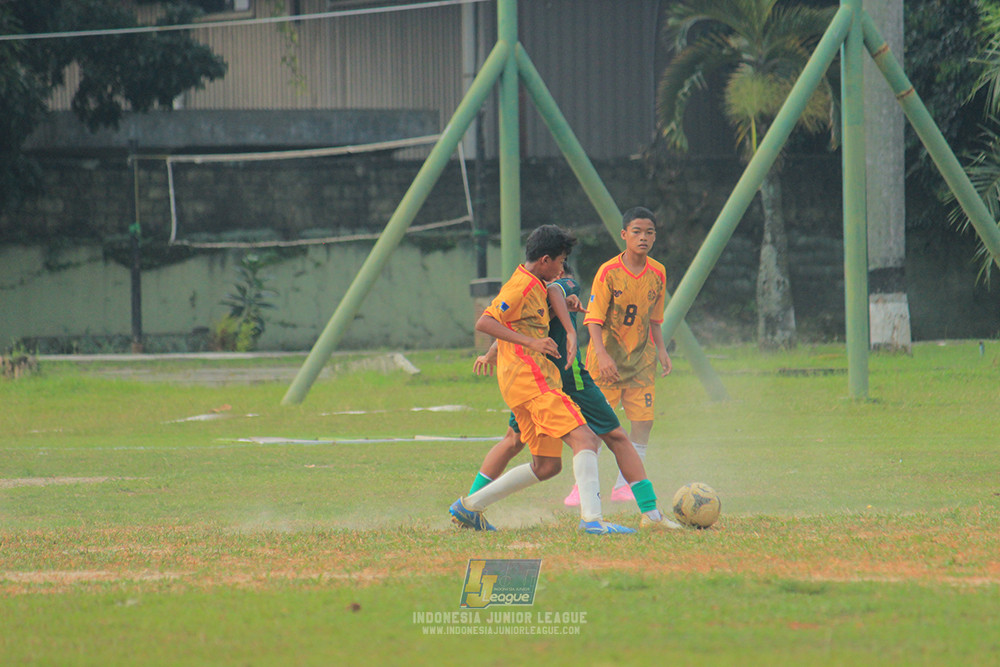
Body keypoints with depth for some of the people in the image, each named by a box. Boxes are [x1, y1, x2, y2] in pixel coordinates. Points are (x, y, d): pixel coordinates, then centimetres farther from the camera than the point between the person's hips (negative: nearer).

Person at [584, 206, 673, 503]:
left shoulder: (657, 273, 2)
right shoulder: (608, 272, -13)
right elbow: (594, 319, -15)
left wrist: (660, 349, 4)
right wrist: (602, 355, -26)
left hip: (641, 357, 4)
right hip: (607, 358, -4)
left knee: (644, 420, -3)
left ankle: (624, 486, 7)